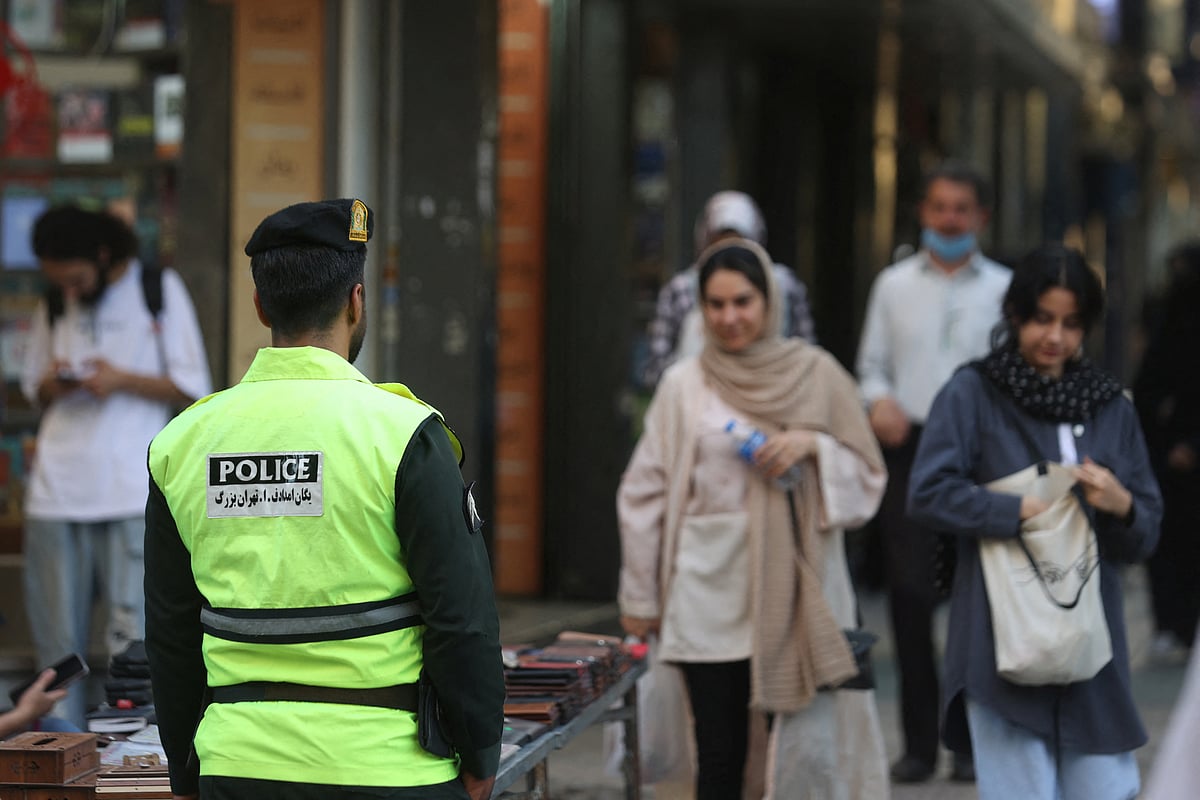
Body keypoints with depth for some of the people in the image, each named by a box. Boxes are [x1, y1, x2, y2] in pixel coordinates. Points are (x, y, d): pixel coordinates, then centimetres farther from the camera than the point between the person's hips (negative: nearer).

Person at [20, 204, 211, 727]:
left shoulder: (159, 289, 3)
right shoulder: (53, 304, 14)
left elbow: (192, 388, 2)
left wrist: (123, 380, -12)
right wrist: (50, 386, -1)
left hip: (133, 487, -3)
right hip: (57, 486, 4)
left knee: (132, 639, -7)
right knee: (57, 640, 0)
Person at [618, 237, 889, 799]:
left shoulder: (815, 373, 6)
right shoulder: (683, 384, 6)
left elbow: (866, 475, 11)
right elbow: (645, 494, 9)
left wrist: (812, 445, -9)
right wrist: (640, 597, 8)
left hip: (796, 589, 0)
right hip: (712, 594, 0)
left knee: (811, 750, -6)